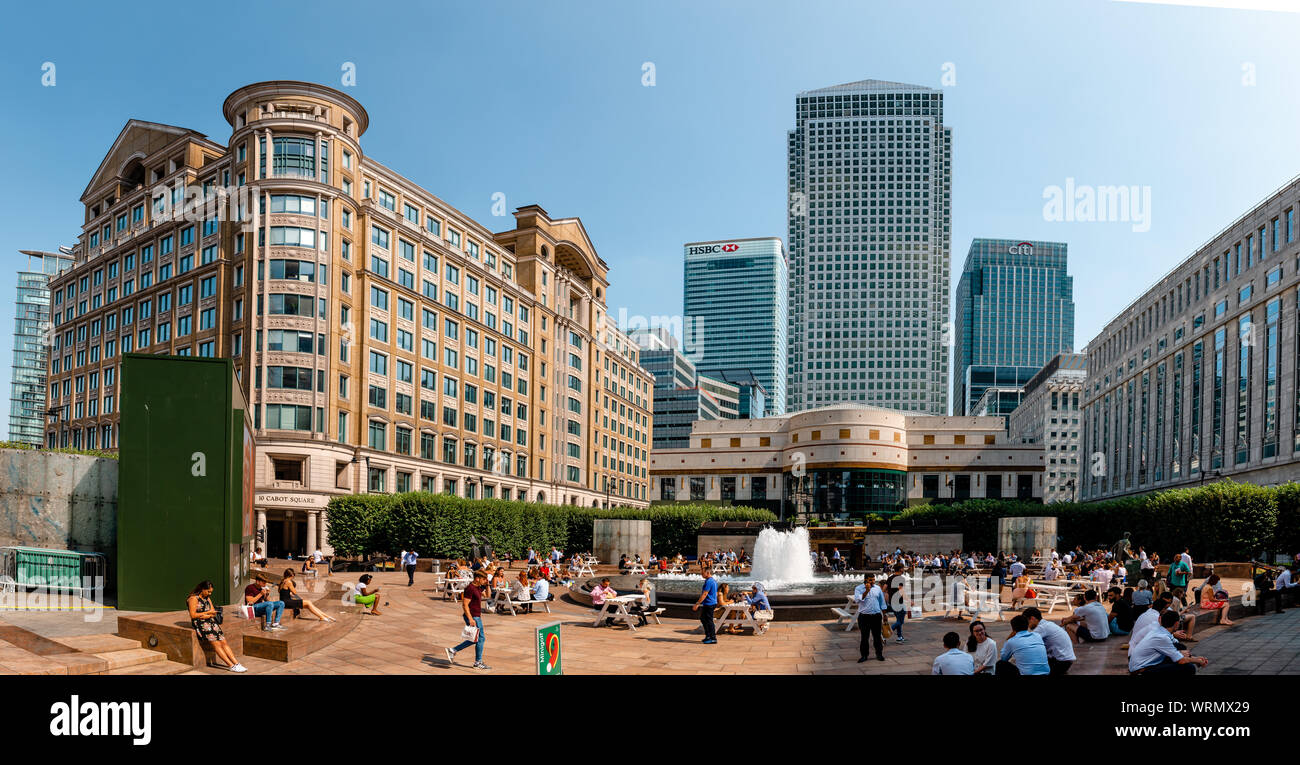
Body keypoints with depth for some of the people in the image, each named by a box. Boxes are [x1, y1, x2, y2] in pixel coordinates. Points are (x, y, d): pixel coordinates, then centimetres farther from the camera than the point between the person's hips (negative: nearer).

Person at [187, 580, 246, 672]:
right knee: (216, 644, -20)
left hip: (210, 622, 8)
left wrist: (207, 616, -7)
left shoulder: (207, 598, 20)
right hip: (200, 623, -8)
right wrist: (208, 612, -8)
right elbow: (192, 615, -12)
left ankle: (236, 663, -17)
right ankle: (231, 666, -24)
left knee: (224, 642, -9)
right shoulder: (194, 598, -4)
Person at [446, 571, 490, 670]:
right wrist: (470, 619, -25)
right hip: (472, 617, -10)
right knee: (480, 638, -1)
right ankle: (478, 662, 10)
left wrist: (487, 584, 9)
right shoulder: (470, 588, -19)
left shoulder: (478, 587, 10)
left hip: (477, 616, 10)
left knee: (475, 639, 15)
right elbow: (465, 605, -22)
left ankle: (453, 651, 19)